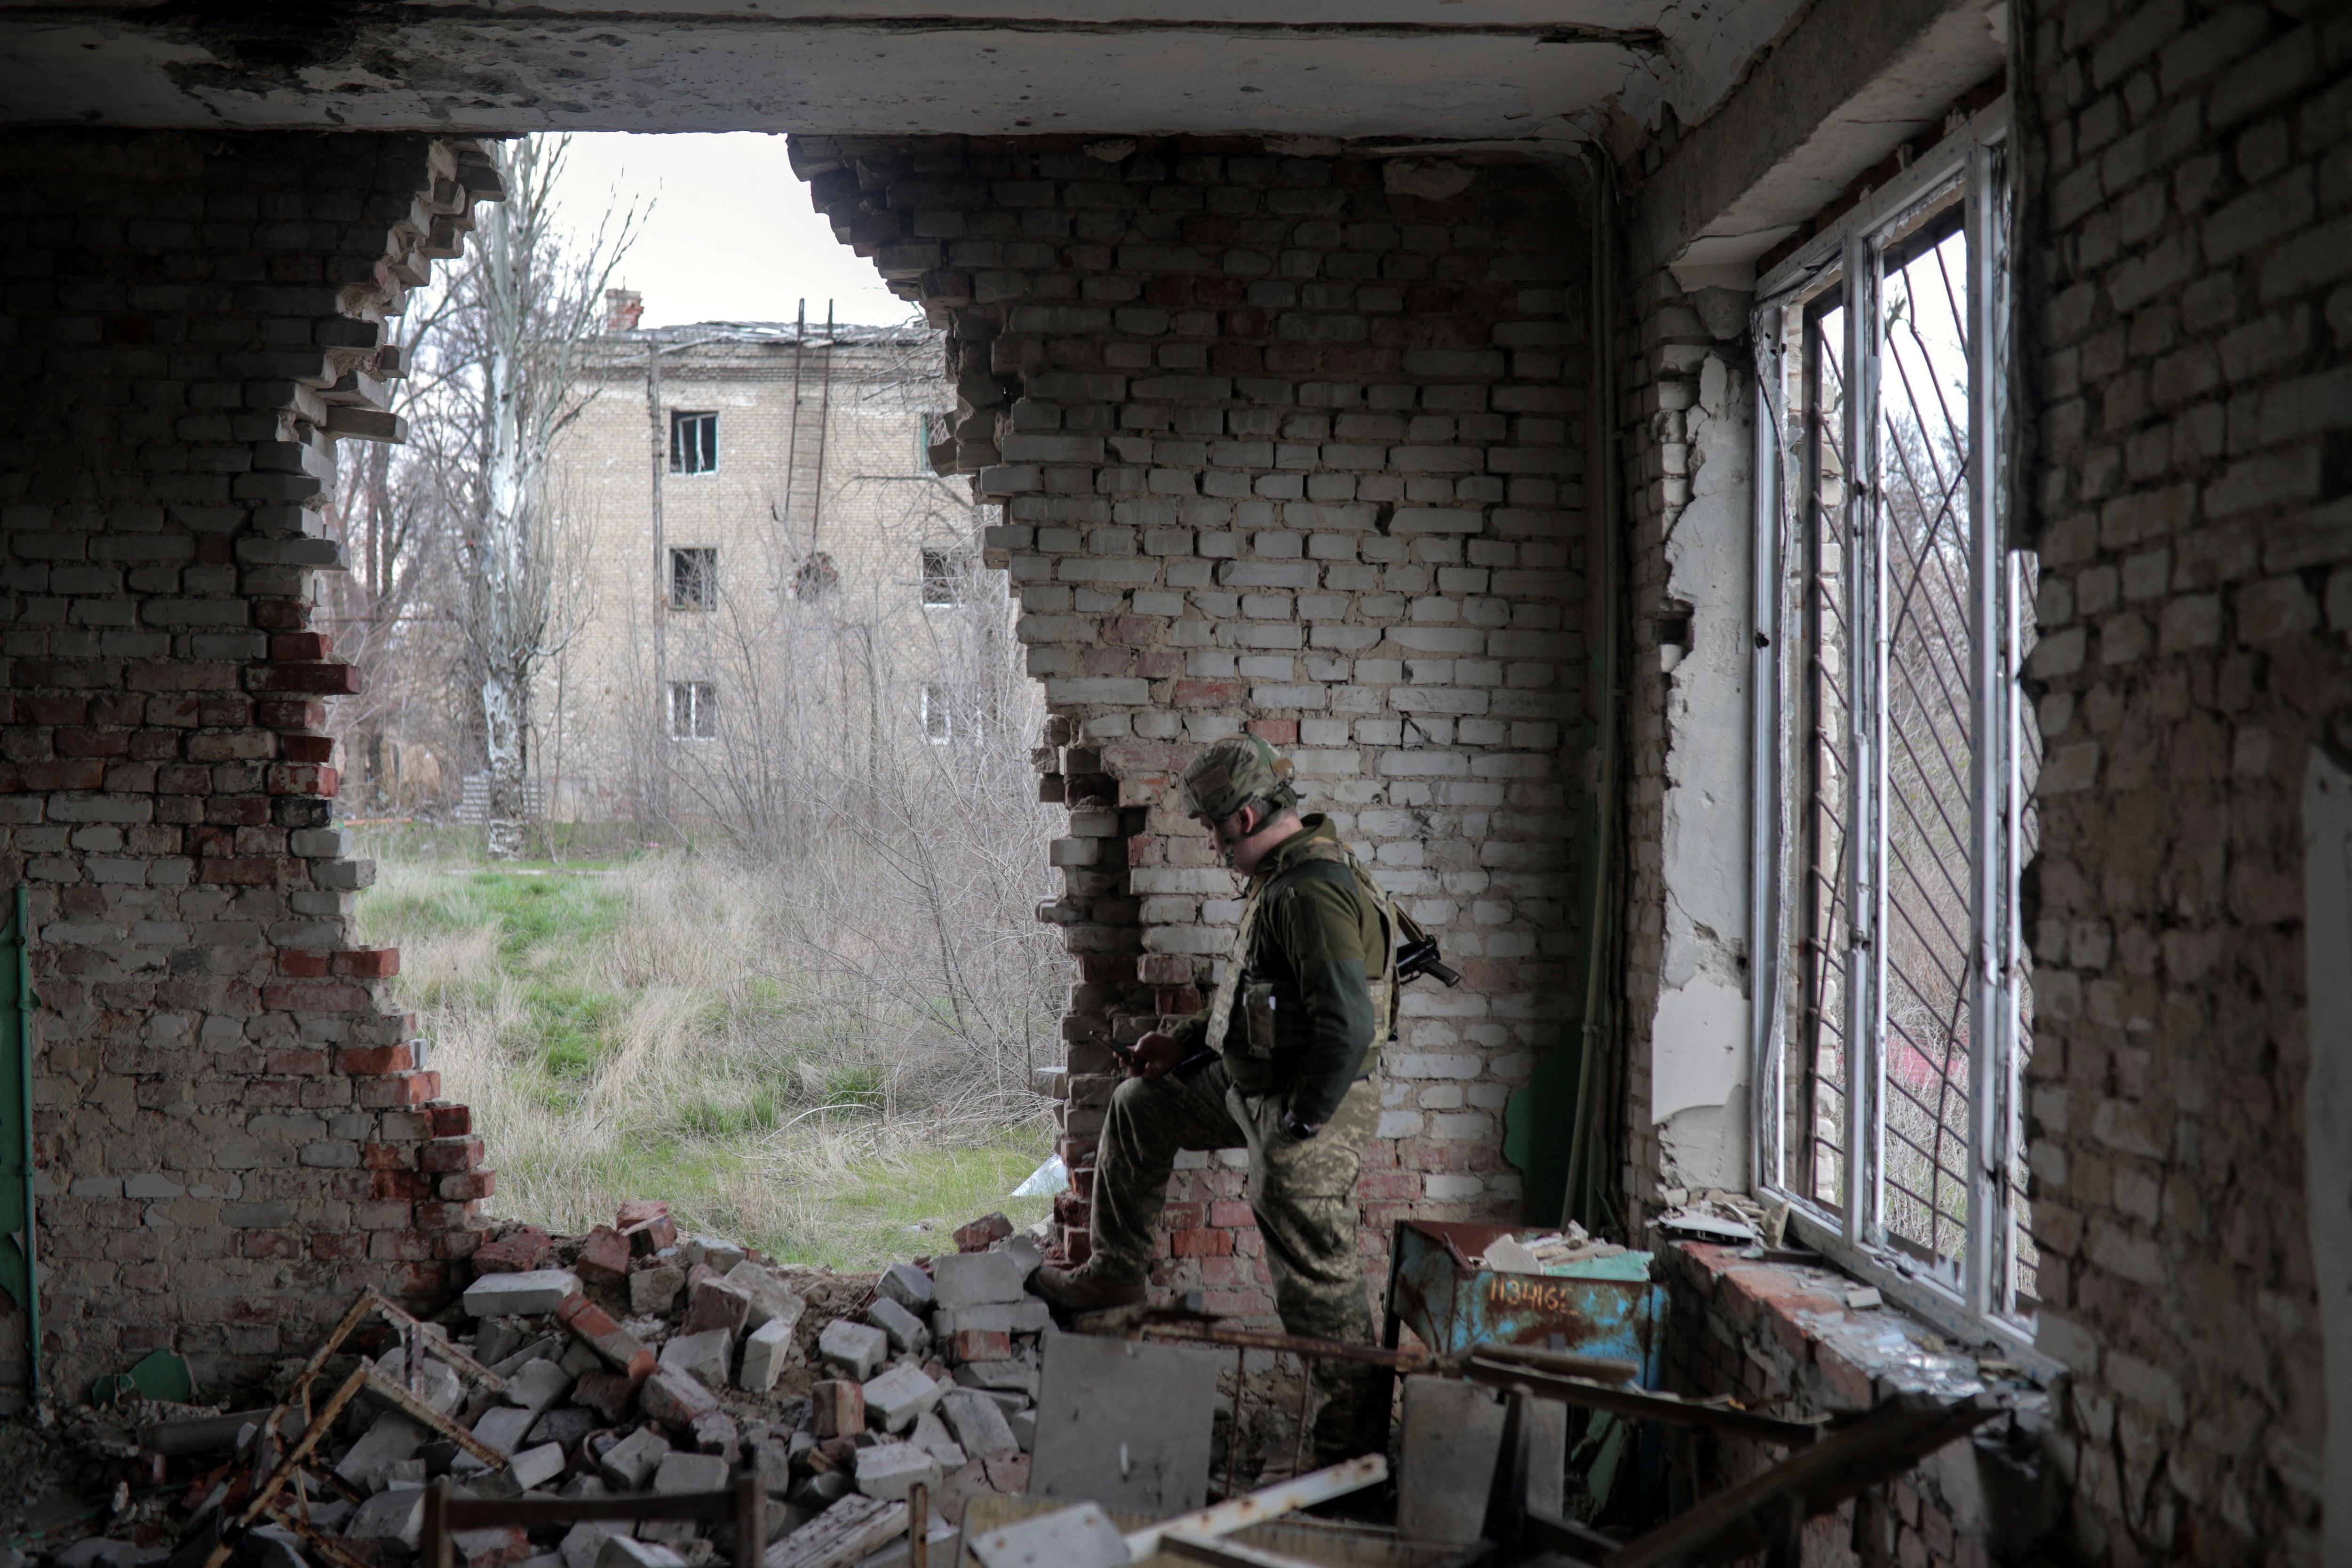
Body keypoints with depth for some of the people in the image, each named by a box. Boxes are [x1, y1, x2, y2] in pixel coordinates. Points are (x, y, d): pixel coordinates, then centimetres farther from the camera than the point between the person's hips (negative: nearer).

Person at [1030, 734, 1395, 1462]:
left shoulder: (1314, 893, -25)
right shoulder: (1283, 877, 9)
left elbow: (1348, 1026, -31)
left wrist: (1300, 1123, -23)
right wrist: (1186, 1043, 18)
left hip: (1311, 1109, -11)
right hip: (1251, 1086, 11)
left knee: (1314, 1274, -5)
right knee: (1137, 1108, 23)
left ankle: (1353, 1439, 8)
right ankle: (1115, 1273, 35)